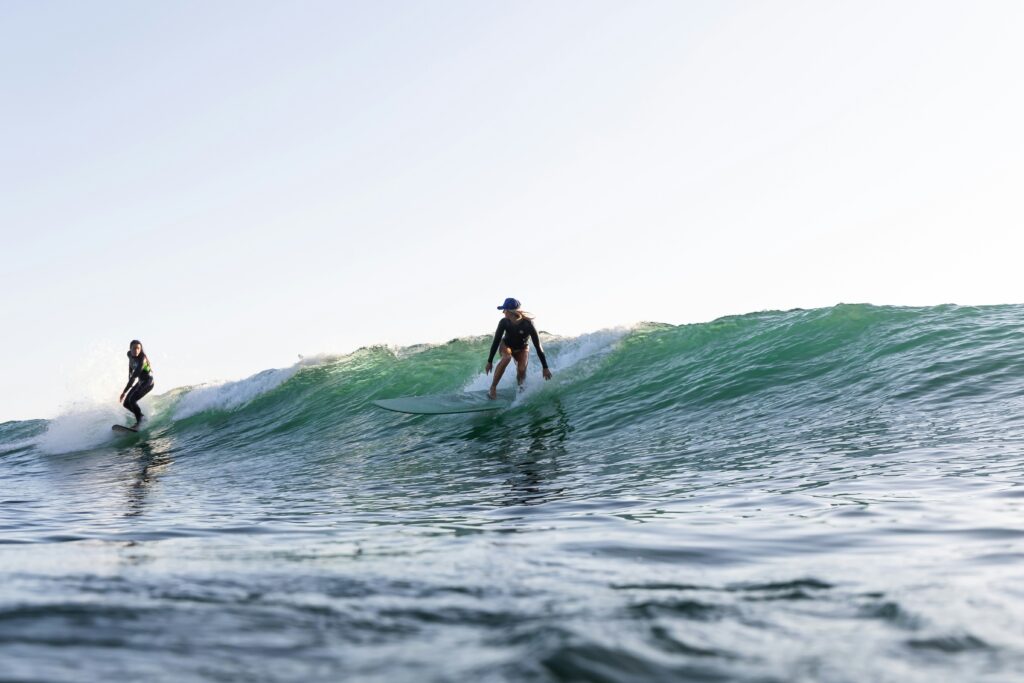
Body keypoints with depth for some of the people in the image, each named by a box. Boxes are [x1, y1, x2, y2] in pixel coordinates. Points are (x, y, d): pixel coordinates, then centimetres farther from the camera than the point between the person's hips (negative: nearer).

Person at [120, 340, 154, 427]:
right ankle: (142, 416, 22)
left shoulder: (142, 359, -29)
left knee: (132, 400, -24)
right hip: (141, 382, 8)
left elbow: (134, 376, -34)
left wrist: (124, 392, -36)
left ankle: (139, 421, -17)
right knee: (126, 403, 7)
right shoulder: (130, 354, -6)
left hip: (148, 382, -8)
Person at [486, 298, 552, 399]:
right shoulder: (504, 322, -26)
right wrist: (490, 361, -12)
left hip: (522, 349, -1)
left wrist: (545, 368, -24)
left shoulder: (528, 324, -33)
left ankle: (520, 387, 13)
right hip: (506, 345, 1)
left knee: (521, 370, -24)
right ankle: (493, 387, -26)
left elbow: (538, 346, -27)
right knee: (507, 358, -33)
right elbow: (496, 341, -15)